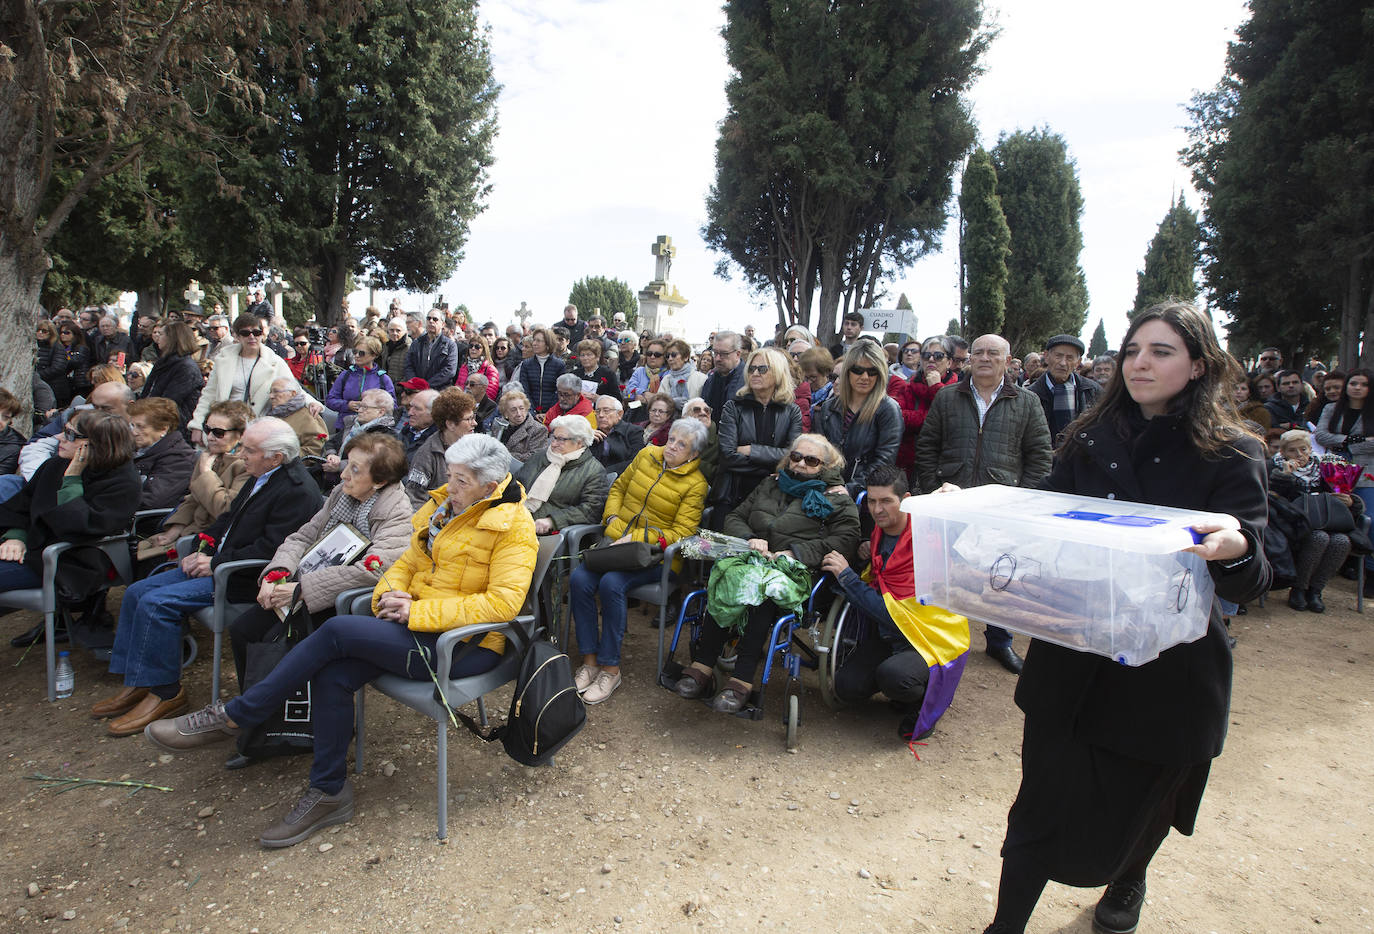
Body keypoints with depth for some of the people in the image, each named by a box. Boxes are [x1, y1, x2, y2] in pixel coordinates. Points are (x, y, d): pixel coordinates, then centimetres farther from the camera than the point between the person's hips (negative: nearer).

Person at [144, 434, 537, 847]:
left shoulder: (512, 525, -12)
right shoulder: (443, 506, 12)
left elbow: (502, 602, -21)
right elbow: (409, 562, 19)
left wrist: (417, 611, -21)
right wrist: (390, 592, -5)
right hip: (419, 627, 7)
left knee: (337, 630, -20)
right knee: (331, 675, -16)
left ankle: (232, 716, -3)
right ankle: (329, 793, 2)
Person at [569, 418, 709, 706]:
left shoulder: (695, 484, -5)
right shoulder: (647, 455, 10)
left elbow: (682, 532, -11)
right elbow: (618, 488, 21)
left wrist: (635, 538, -17)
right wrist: (612, 520, 3)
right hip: (616, 541, 5)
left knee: (612, 584, -32)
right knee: (579, 579, -22)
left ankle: (610, 668, -18)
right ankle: (590, 660, -11)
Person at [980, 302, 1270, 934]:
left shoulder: (1232, 455, -6)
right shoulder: (1089, 441, 3)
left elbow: (1249, 584, -13)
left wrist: (1235, 550, -36)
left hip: (1165, 673, -1)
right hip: (1070, 661, 2)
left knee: (1139, 800, 20)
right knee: (1045, 798, 3)